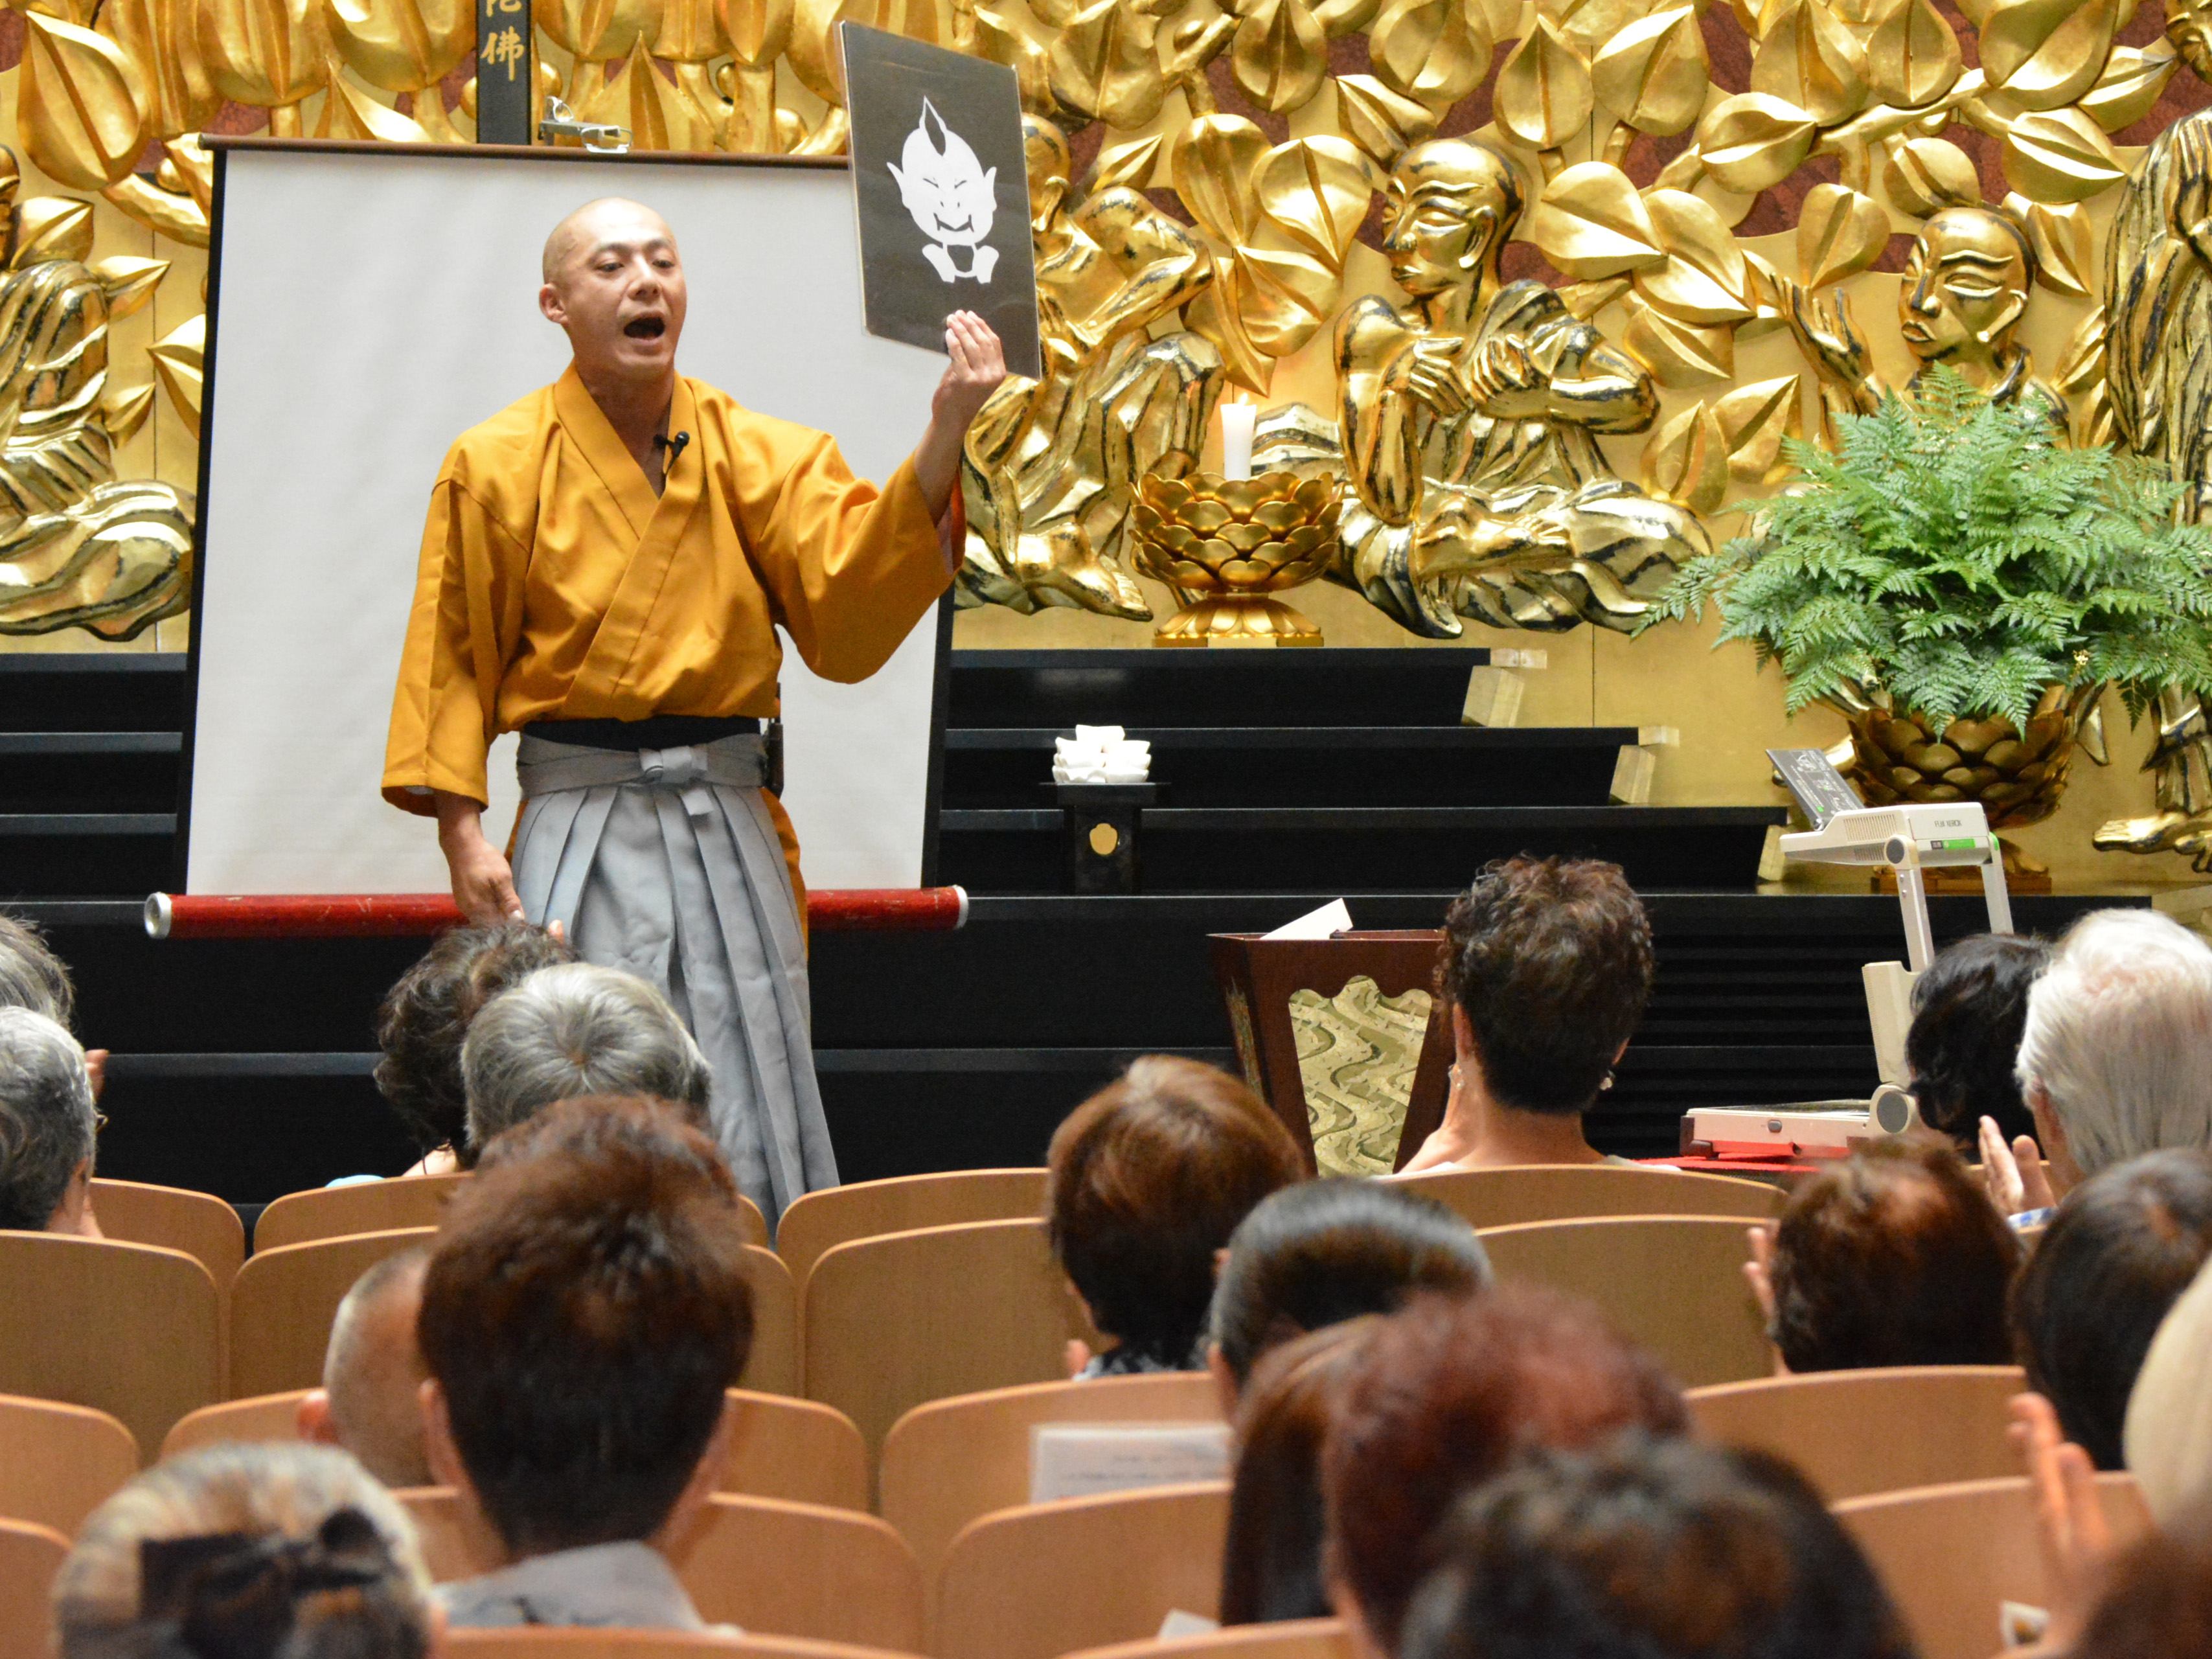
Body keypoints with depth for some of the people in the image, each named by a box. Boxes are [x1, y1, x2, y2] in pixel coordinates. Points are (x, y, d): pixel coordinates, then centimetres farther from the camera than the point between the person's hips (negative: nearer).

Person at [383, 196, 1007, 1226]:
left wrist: (939, 446, -20)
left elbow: (844, 613, -9)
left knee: (747, 1133, 2)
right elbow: (452, 665, 3)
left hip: (729, 828, 2)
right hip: (578, 832, -2)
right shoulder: (497, 465, 1)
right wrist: (462, 836, -6)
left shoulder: (758, 454, 5)